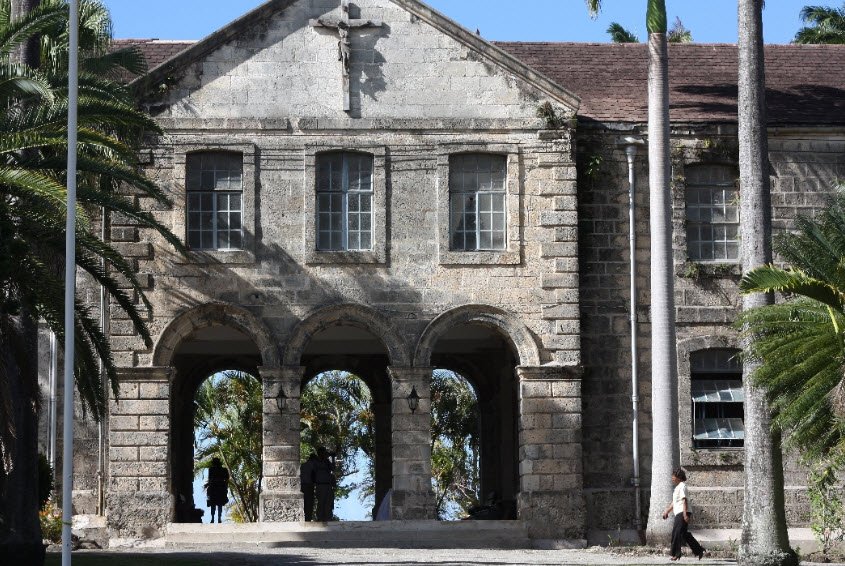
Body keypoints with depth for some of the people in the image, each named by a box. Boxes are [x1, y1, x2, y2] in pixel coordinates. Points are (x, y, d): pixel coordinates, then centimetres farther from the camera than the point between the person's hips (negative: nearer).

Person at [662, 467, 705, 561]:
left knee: (676, 533, -9)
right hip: (679, 513, 10)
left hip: (682, 512, -10)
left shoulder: (682, 486, -10)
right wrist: (667, 511, 26)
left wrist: (685, 514, -25)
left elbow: (684, 500, -18)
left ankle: (676, 554, -6)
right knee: (684, 534, 11)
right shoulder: (677, 487, 21)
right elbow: (674, 502, 27)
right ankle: (699, 550, 15)